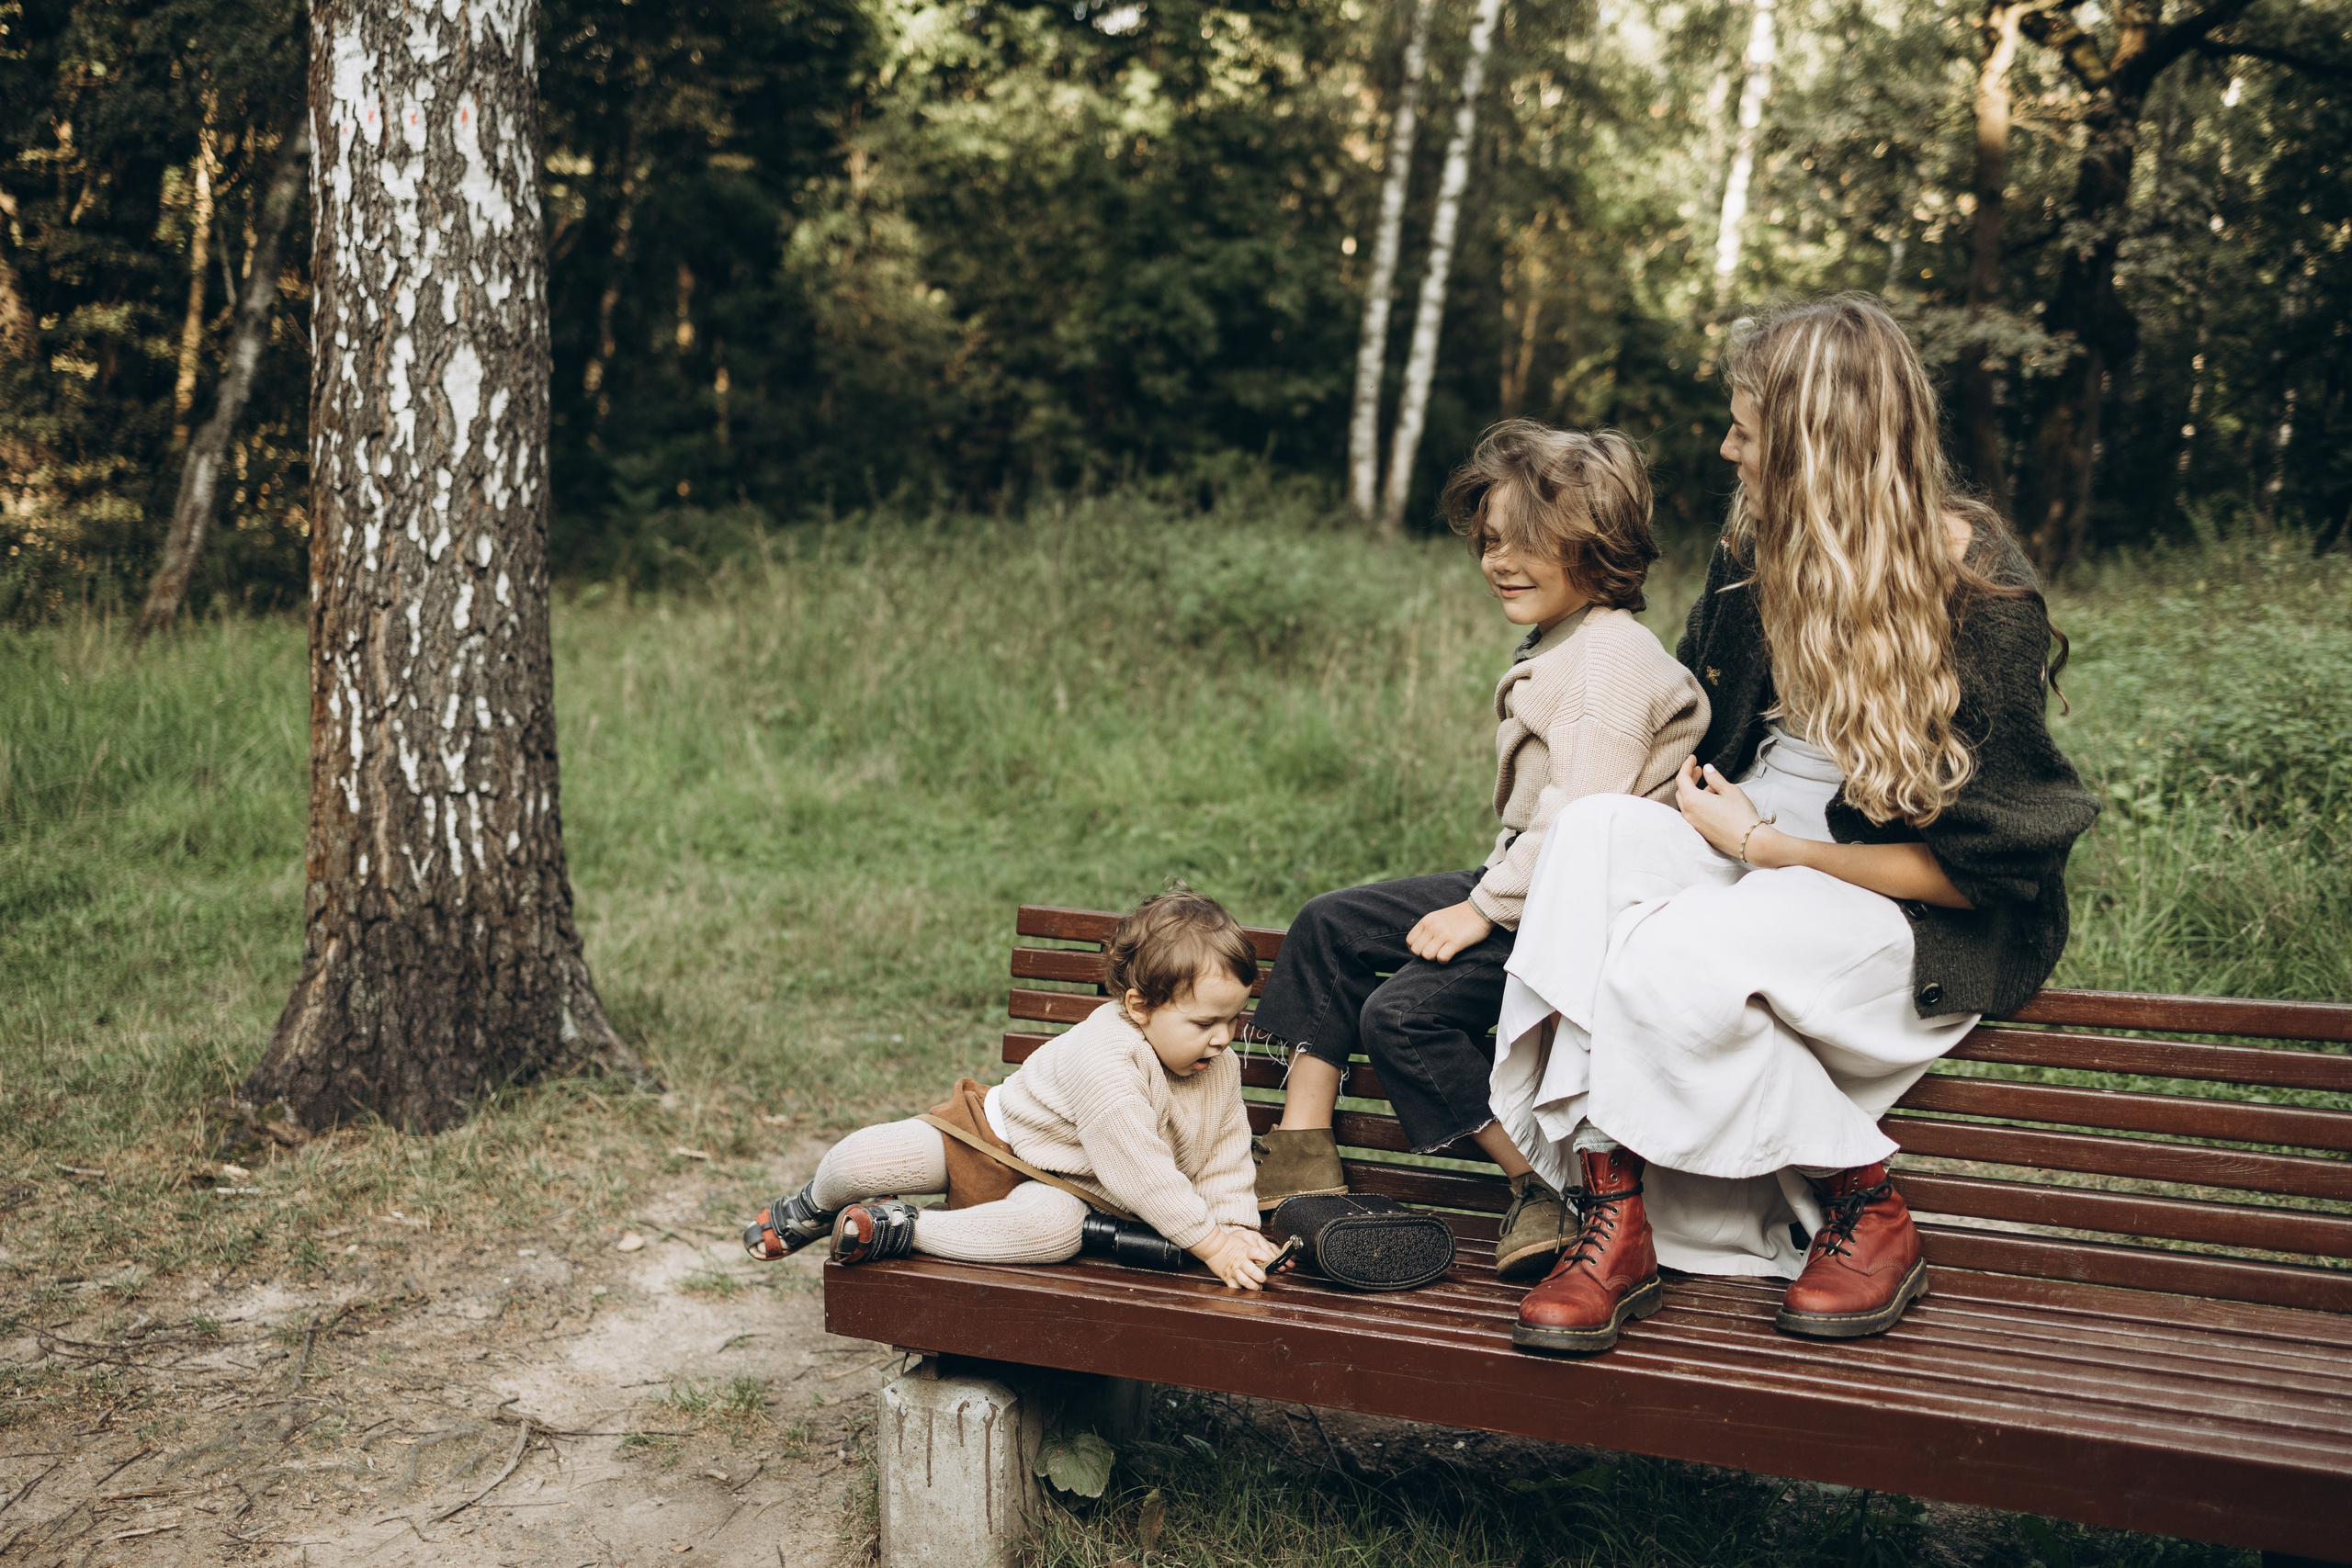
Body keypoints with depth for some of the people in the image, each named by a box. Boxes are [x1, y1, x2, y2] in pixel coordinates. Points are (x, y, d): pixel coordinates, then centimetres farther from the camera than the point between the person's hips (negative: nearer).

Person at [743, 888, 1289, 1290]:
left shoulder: (1220, 1070, -6)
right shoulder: (1102, 1055, -30)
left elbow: (1224, 1160, 6)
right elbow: (1138, 1169, -32)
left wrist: (1237, 1227, -11)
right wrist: (1209, 1242, -30)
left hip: (1053, 1185, 4)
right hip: (990, 1133, -4)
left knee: (1055, 1227, -35)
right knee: (861, 1161, -20)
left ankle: (906, 1229, -19)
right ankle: (817, 1207, 19)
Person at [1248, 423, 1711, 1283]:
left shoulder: (1612, 654, -17)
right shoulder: (1550, 646, 15)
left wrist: (1486, 908, -20)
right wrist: (1488, 892, 10)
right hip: (1521, 881, 11)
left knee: (1404, 1013, -22)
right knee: (1328, 924, 6)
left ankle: (1544, 1190, -9)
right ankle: (1301, 1158, 6)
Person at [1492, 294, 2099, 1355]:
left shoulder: (1979, 592, -14)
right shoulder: (1757, 554, 5)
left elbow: (1980, 864, -14)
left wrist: (1763, 848, -15)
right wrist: (1701, 800, 5)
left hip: (1924, 920, -6)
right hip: (1757, 851, 6)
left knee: (1680, 957, -33)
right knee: (1593, 834, -25)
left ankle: (1867, 1216, -9)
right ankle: (1610, 1221, -30)